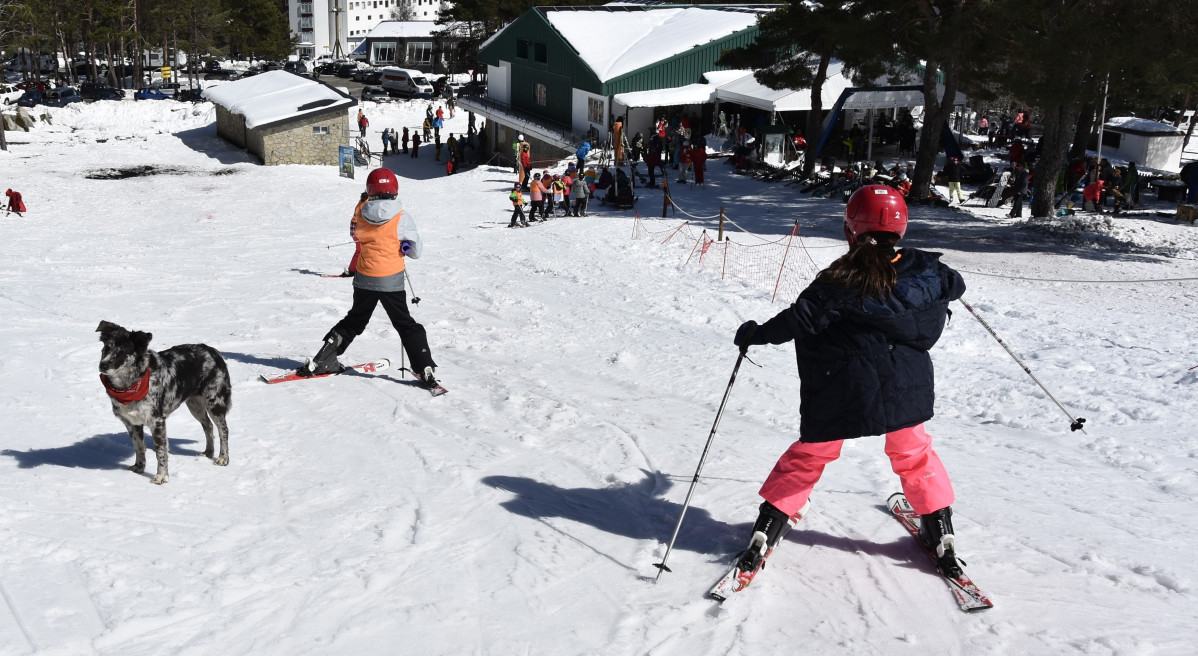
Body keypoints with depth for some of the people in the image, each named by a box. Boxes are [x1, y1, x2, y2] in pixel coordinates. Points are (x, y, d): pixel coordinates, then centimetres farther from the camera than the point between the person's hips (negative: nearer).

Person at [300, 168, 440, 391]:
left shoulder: (360, 213, -5)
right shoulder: (402, 217, -13)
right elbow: (417, 251, -7)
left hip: (364, 279, 3)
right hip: (391, 281, -3)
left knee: (354, 320, 22)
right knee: (406, 326, 9)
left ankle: (322, 361, 23)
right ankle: (425, 370, 3)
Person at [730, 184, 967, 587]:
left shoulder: (838, 282, -17)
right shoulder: (922, 271, -4)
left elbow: (799, 320, -18)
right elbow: (954, 285, 16)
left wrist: (755, 334, -4)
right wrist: (943, 277, 40)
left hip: (840, 393, -2)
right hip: (903, 387, 2)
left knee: (808, 456, 13)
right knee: (913, 454, 24)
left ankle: (763, 536, 14)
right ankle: (941, 538, 28)